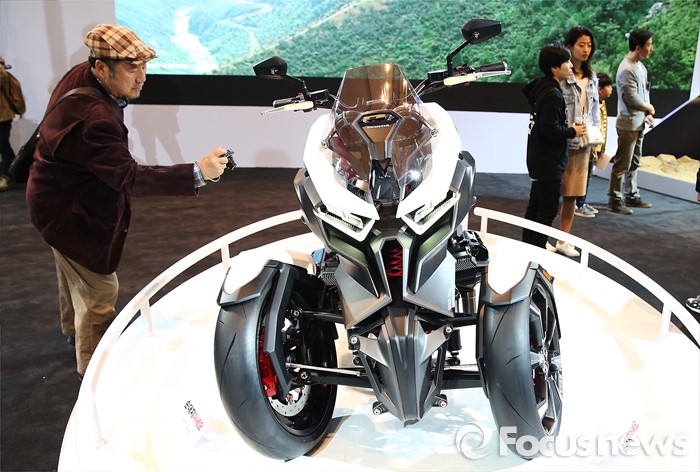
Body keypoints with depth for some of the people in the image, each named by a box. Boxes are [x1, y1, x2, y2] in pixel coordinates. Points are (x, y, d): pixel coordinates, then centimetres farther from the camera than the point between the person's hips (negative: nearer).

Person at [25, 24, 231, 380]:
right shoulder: (93, 119, -38)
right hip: (70, 212, -10)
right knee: (99, 291, 0)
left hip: (60, 197, 10)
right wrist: (197, 173, -51)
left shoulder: (79, 75, -9)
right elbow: (129, 178, -44)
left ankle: (74, 330, 55)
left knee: (74, 271, 30)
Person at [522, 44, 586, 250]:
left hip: (538, 160, 10)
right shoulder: (553, 94, -19)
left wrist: (569, 127, 7)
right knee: (548, 210, -3)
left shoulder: (541, 87, 10)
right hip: (549, 162, -10)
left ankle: (528, 247, 27)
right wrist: (572, 131, -10)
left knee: (535, 206, 17)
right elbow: (549, 130, -26)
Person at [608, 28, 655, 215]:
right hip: (628, 124, -9)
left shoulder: (640, 65, 11)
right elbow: (632, 99, -20)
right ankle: (614, 200, 4)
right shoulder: (627, 70, -19)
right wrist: (649, 107, -3)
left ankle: (631, 196, 27)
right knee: (622, 164, -4)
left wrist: (648, 114, 5)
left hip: (639, 123, 10)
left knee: (634, 162, 17)